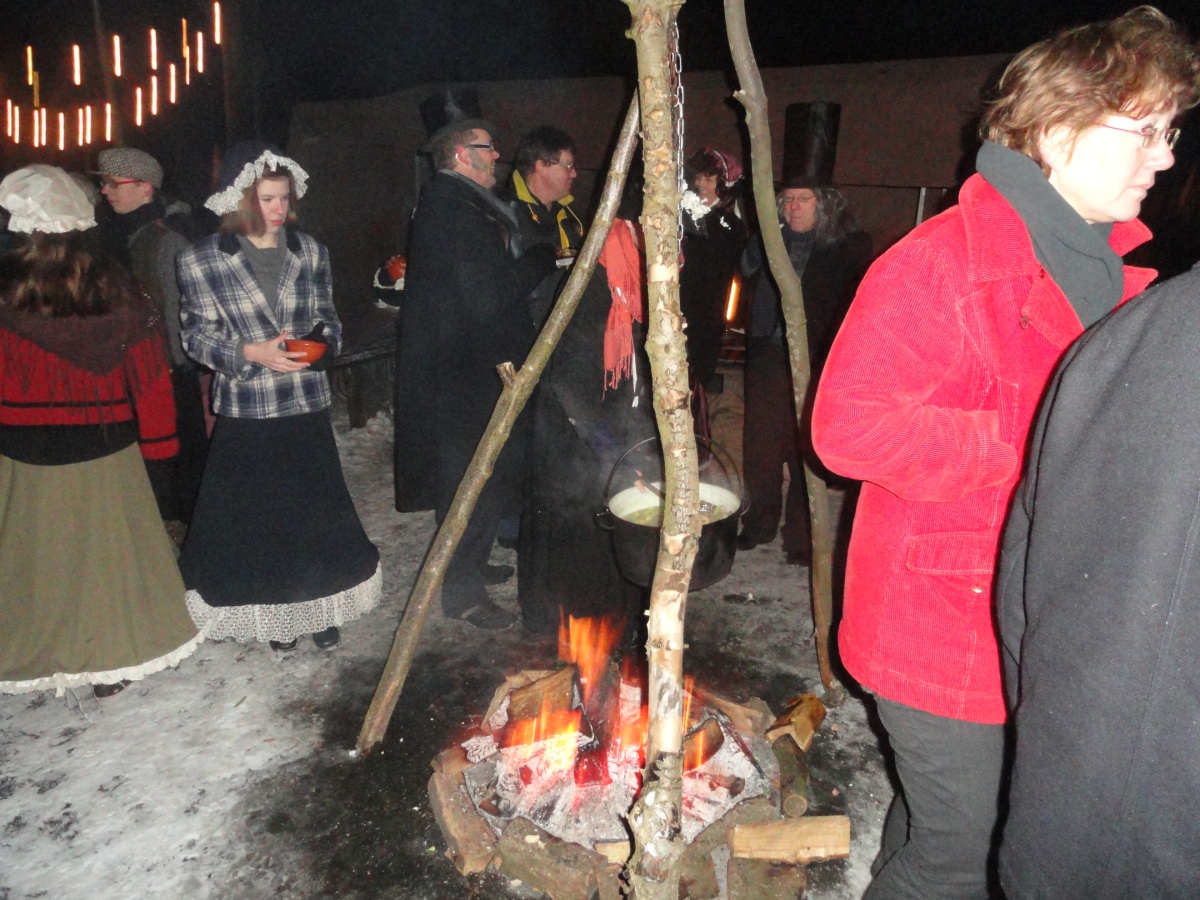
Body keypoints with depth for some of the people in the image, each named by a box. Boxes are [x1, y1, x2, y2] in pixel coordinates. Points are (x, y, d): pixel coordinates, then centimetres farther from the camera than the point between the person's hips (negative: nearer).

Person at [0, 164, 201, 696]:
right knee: (104, 549, 12)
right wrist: (157, 440, 5)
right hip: (104, 451, 1)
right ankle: (113, 661, 21)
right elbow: (147, 371, -4)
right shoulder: (113, 291, -7)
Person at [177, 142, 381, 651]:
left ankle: (316, 607, 29)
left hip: (306, 407, 2)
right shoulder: (201, 261, -5)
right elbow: (198, 336, -2)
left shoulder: (309, 253, 3)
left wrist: (321, 342, -10)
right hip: (245, 413, -2)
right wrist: (252, 353, -18)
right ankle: (274, 613, 29)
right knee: (256, 518, 9)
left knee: (316, 511, 9)